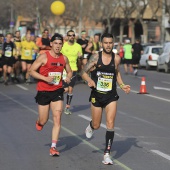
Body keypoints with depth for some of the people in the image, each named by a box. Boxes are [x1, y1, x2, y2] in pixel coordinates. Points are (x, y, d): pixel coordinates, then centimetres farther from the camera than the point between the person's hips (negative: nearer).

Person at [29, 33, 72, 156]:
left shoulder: (64, 58, 3)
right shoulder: (44, 57, -11)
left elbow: (69, 71, 19)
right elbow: (32, 71, -9)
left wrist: (68, 78, -4)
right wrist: (45, 78, -21)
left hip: (57, 91, 3)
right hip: (43, 92, -3)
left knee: (57, 119, -9)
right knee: (44, 121, 5)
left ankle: (53, 147, -5)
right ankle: (39, 122, 44)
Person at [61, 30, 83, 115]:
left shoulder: (78, 46, 5)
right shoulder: (63, 45, -2)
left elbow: (79, 60, 11)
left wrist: (79, 58, -9)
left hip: (74, 70, 2)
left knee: (70, 89, 3)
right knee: (66, 89, -10)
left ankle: (67, 107, 13)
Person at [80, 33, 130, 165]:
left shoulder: (116, 58, -2)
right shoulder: (96, 57, -9)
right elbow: (84, 72, -8)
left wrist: (122, 85, 3)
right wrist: (89, 80, -28)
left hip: (111, 96, 1)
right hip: (97, 95, -1)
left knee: (110, 124, -12)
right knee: (96, 125, 11)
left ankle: (107, 154, -6)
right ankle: (91, 127, 50)